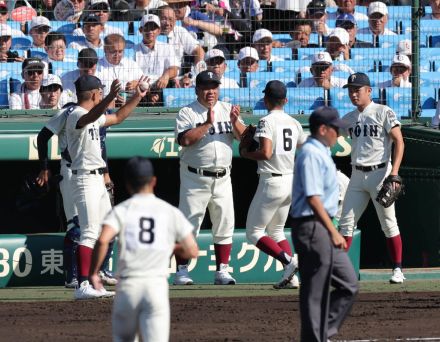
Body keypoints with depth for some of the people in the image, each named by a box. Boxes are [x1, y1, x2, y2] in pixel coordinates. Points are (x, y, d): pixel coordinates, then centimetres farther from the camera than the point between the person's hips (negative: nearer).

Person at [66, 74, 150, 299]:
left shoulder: (94, 116, 17)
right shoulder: (76, 116, -14)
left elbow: (117, 118, 33)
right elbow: (90, 117, -38)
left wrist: (137, 97, 28)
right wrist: (110, 98, -54)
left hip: (98, 180, 11)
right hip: (86, 178, -11)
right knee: (90, 233, -18)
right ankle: (82, 286, -24)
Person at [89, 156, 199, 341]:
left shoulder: (121, 210, 3)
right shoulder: (171, 212, 8)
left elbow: (102, 241, -14)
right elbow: (192, 251, 10)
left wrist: (93, 273, -1)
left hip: (128, 286, 0)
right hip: (157, 285, 0)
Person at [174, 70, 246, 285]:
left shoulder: (227, 110, 9)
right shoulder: (187, 113, -4)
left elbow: (244, 136, 1)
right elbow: (184, 140, -19)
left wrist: (235, 122, -17)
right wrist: (208, 124, -22)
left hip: (222, 178, 4)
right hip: (195, 178, -4)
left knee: (224, 225, 5)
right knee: (188, 225, -4)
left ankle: (222, 271, 12)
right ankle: (181, 271, -1)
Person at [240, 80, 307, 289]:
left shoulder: (267, 122, -12)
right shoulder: (294, 123, 9)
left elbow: (266, 153, -23)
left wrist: (246, 154, -6)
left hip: (271, 182, -8)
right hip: (291, 182, 8)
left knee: (254, 232, 1)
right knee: (276, 231, 20)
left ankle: (288, 260, -19)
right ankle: (291, 277, 6)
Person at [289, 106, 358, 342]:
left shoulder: (321, 153, 17)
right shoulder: (311, 154, -15)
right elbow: (313, 198, -21)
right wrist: (333, 232, -22)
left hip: (323, 229, 11)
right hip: (312, 227, -11)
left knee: (349, 284, 12)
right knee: (316, 293, -5)